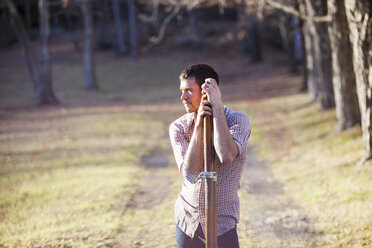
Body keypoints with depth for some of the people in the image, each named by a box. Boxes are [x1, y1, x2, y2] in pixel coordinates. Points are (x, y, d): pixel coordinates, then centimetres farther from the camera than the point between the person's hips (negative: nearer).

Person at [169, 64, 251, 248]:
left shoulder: (238, 121, -12)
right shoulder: (178, 128, -4)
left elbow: (226, 156, -32)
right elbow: (190, 173, -17)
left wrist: (217, 107, -26)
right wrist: (199, 125, -23)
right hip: (186, 220, 3)